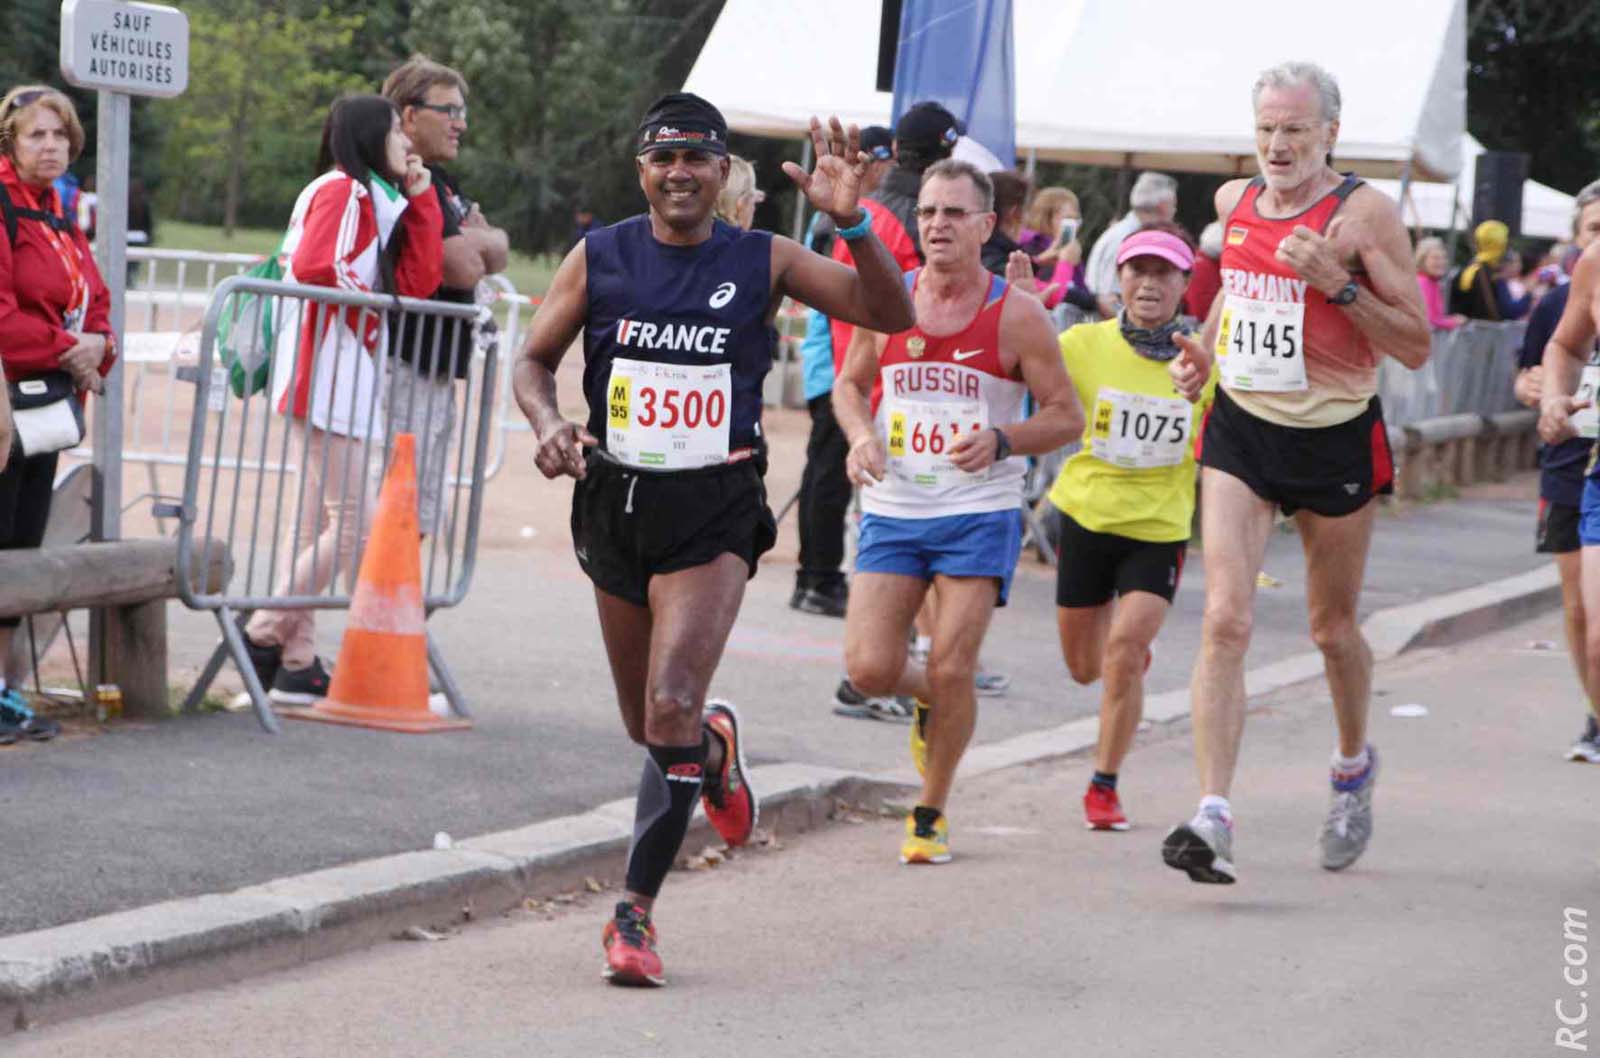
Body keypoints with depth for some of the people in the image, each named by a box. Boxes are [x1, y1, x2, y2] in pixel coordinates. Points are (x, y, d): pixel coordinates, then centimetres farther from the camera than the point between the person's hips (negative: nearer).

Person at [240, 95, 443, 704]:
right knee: (352, 522, -12)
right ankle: (264, 634, -9)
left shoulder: (379, 200, 21)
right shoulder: (341, 190, -8)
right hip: (327, 373, -10)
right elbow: (312, 266, -22)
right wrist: (370, 309, -9)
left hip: (349, 375, 10)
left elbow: (418, 283, 11)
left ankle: (297, 663, 10)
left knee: (318, 518, 9)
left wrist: (421, 200, 9)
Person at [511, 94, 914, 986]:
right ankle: (715, 746, 51)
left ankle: (637, 912, -10)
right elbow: (535, 361, 9)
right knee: (649, 723, 14)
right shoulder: (599, 260, 1)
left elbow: (892, 315, -9)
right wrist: (550, 426, -13)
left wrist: (851, 221, -24)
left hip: (715, 514, -3)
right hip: (616, 503, 3)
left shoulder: (763, 262, -3)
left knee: (671, 711, -18)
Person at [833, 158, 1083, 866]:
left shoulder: (1017, 316, -6)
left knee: (952, 670, -8)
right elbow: (850, 384, 16)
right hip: (892, 511, 3)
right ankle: (928, 701, 28)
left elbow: (1066, 416, -1)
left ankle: (931, 813, 12)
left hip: (980, 514, -3)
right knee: (869, 669, -8)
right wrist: (861, 436, -5)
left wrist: (1000, 441, -19)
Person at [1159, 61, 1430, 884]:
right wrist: (1205, 349, 9)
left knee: (1332, 629, 13)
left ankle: (1353, 766, 43)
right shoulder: (1233, 202, 4)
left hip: (1335, 440, -3)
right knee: (1225, 621, -14)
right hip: (1239, 429, 3)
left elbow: (1416, 346, -12)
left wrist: (1337, 283, -24)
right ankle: (1213, 821, -20)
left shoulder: (1363, 213, -11)